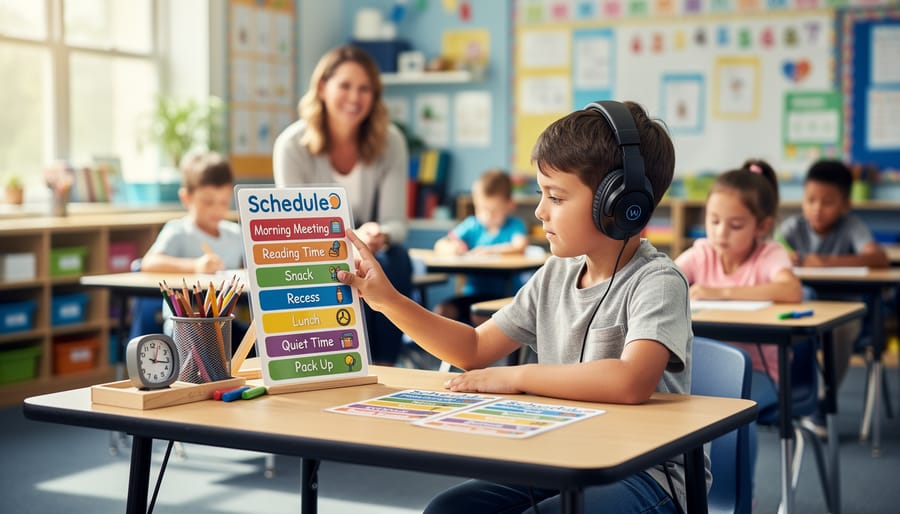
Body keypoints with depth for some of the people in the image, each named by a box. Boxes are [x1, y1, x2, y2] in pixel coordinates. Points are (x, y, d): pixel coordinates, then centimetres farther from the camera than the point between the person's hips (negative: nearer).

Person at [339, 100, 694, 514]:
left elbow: (630, 382, -34)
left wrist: (515, 376, -23)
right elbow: (473, 350, 14)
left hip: (646, 475, -6)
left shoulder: (657, 282, -16)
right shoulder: (555, 276, 7)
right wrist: (388, 300, 3)